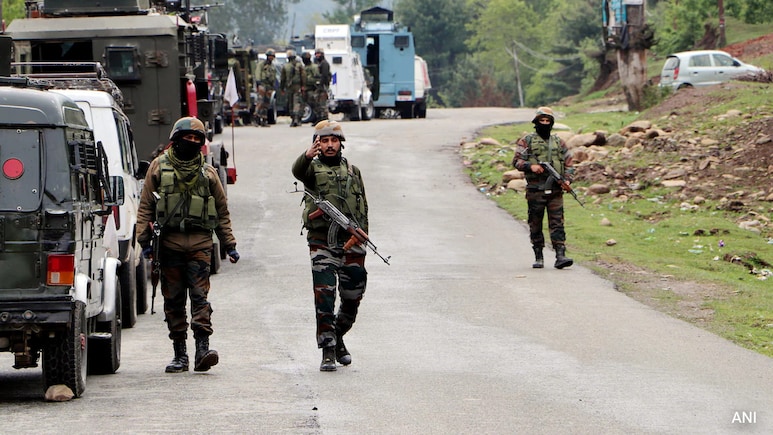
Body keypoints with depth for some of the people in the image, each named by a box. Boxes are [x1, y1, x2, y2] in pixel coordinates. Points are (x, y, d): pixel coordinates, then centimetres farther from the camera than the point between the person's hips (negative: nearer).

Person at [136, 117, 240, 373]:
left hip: (200, 243, 0)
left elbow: (222, 211, 17)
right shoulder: (158, 167, 10)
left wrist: (230, 245, 13)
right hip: (169, 242, 0)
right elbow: (145, 206, 9)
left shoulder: (208, 173, 13)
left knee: (200, 295, -11)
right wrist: (145, 240, 1)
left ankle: (203, 348, -17)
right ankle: (180, 355, 7)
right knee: (173, 300, 3)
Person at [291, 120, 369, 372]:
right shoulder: (313, 168, 5)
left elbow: (363, 207, 19)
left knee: (353, 296, 9)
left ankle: (338, 338, 31)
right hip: (322, 242, -4)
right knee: (324, 296, -11)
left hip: (351, 242, 4)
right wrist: (308, 156, -42)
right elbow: (298, 171, -19)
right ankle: (328, 350, -10)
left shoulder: (353, 172, 18)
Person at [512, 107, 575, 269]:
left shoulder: (559, 142, 15)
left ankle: (560, 256, -13)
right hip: (535, 190, -2)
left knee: (557, 224, -7)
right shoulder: (526, 141, 6)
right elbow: (517, 161, 1)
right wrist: (530, 166, -17)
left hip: (555, 190, 2)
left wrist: (567, 179, -1)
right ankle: (538, 257, 10)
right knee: (535, 225, 3)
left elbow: (568, 163, 17)